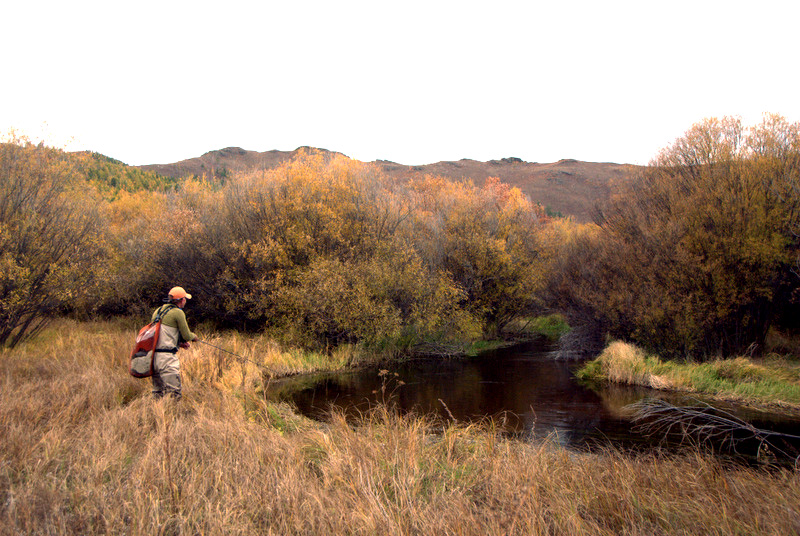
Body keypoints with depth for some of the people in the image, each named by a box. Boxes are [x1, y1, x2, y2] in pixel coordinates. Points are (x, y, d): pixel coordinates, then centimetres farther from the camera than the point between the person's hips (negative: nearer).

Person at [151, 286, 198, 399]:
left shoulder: (158, 310, 17)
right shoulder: (178, 312, -7)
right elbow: (187, 336, -4)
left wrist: (178, 343, 20)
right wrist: (193, 336, 18)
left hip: (153, 355, 9)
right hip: (166, 356, -9)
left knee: (157, 392, 16)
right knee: (174, 394, -6)